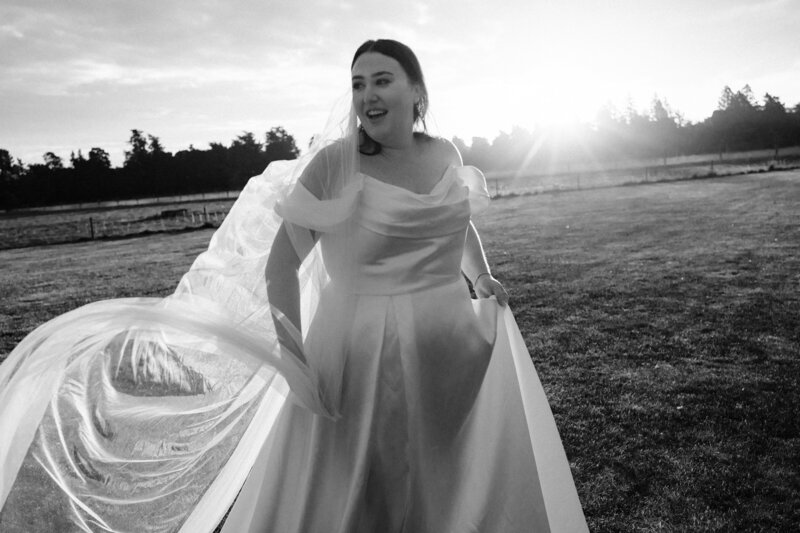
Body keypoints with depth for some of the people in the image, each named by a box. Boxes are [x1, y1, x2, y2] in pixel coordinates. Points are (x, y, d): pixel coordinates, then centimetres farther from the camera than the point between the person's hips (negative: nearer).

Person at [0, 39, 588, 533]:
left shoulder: (445, 154, 4)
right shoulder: (334, 163, -10)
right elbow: (280, 261, -14)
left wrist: (483, 277, 15)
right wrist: (294, 354, -24)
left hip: (452, 346, 5)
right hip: (359, 354, -5)